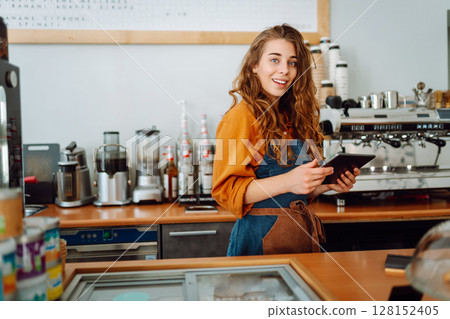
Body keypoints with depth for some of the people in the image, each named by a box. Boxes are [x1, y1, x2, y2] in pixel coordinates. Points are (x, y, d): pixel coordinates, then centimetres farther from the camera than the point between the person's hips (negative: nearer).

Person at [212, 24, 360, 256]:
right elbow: (225, 190, -17)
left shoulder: (294, 117, 13)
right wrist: (287, 181, -26)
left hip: (303, 231, 7)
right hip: (261, 235, -7)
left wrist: (328, 184, 3)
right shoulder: (241, 116, -10)